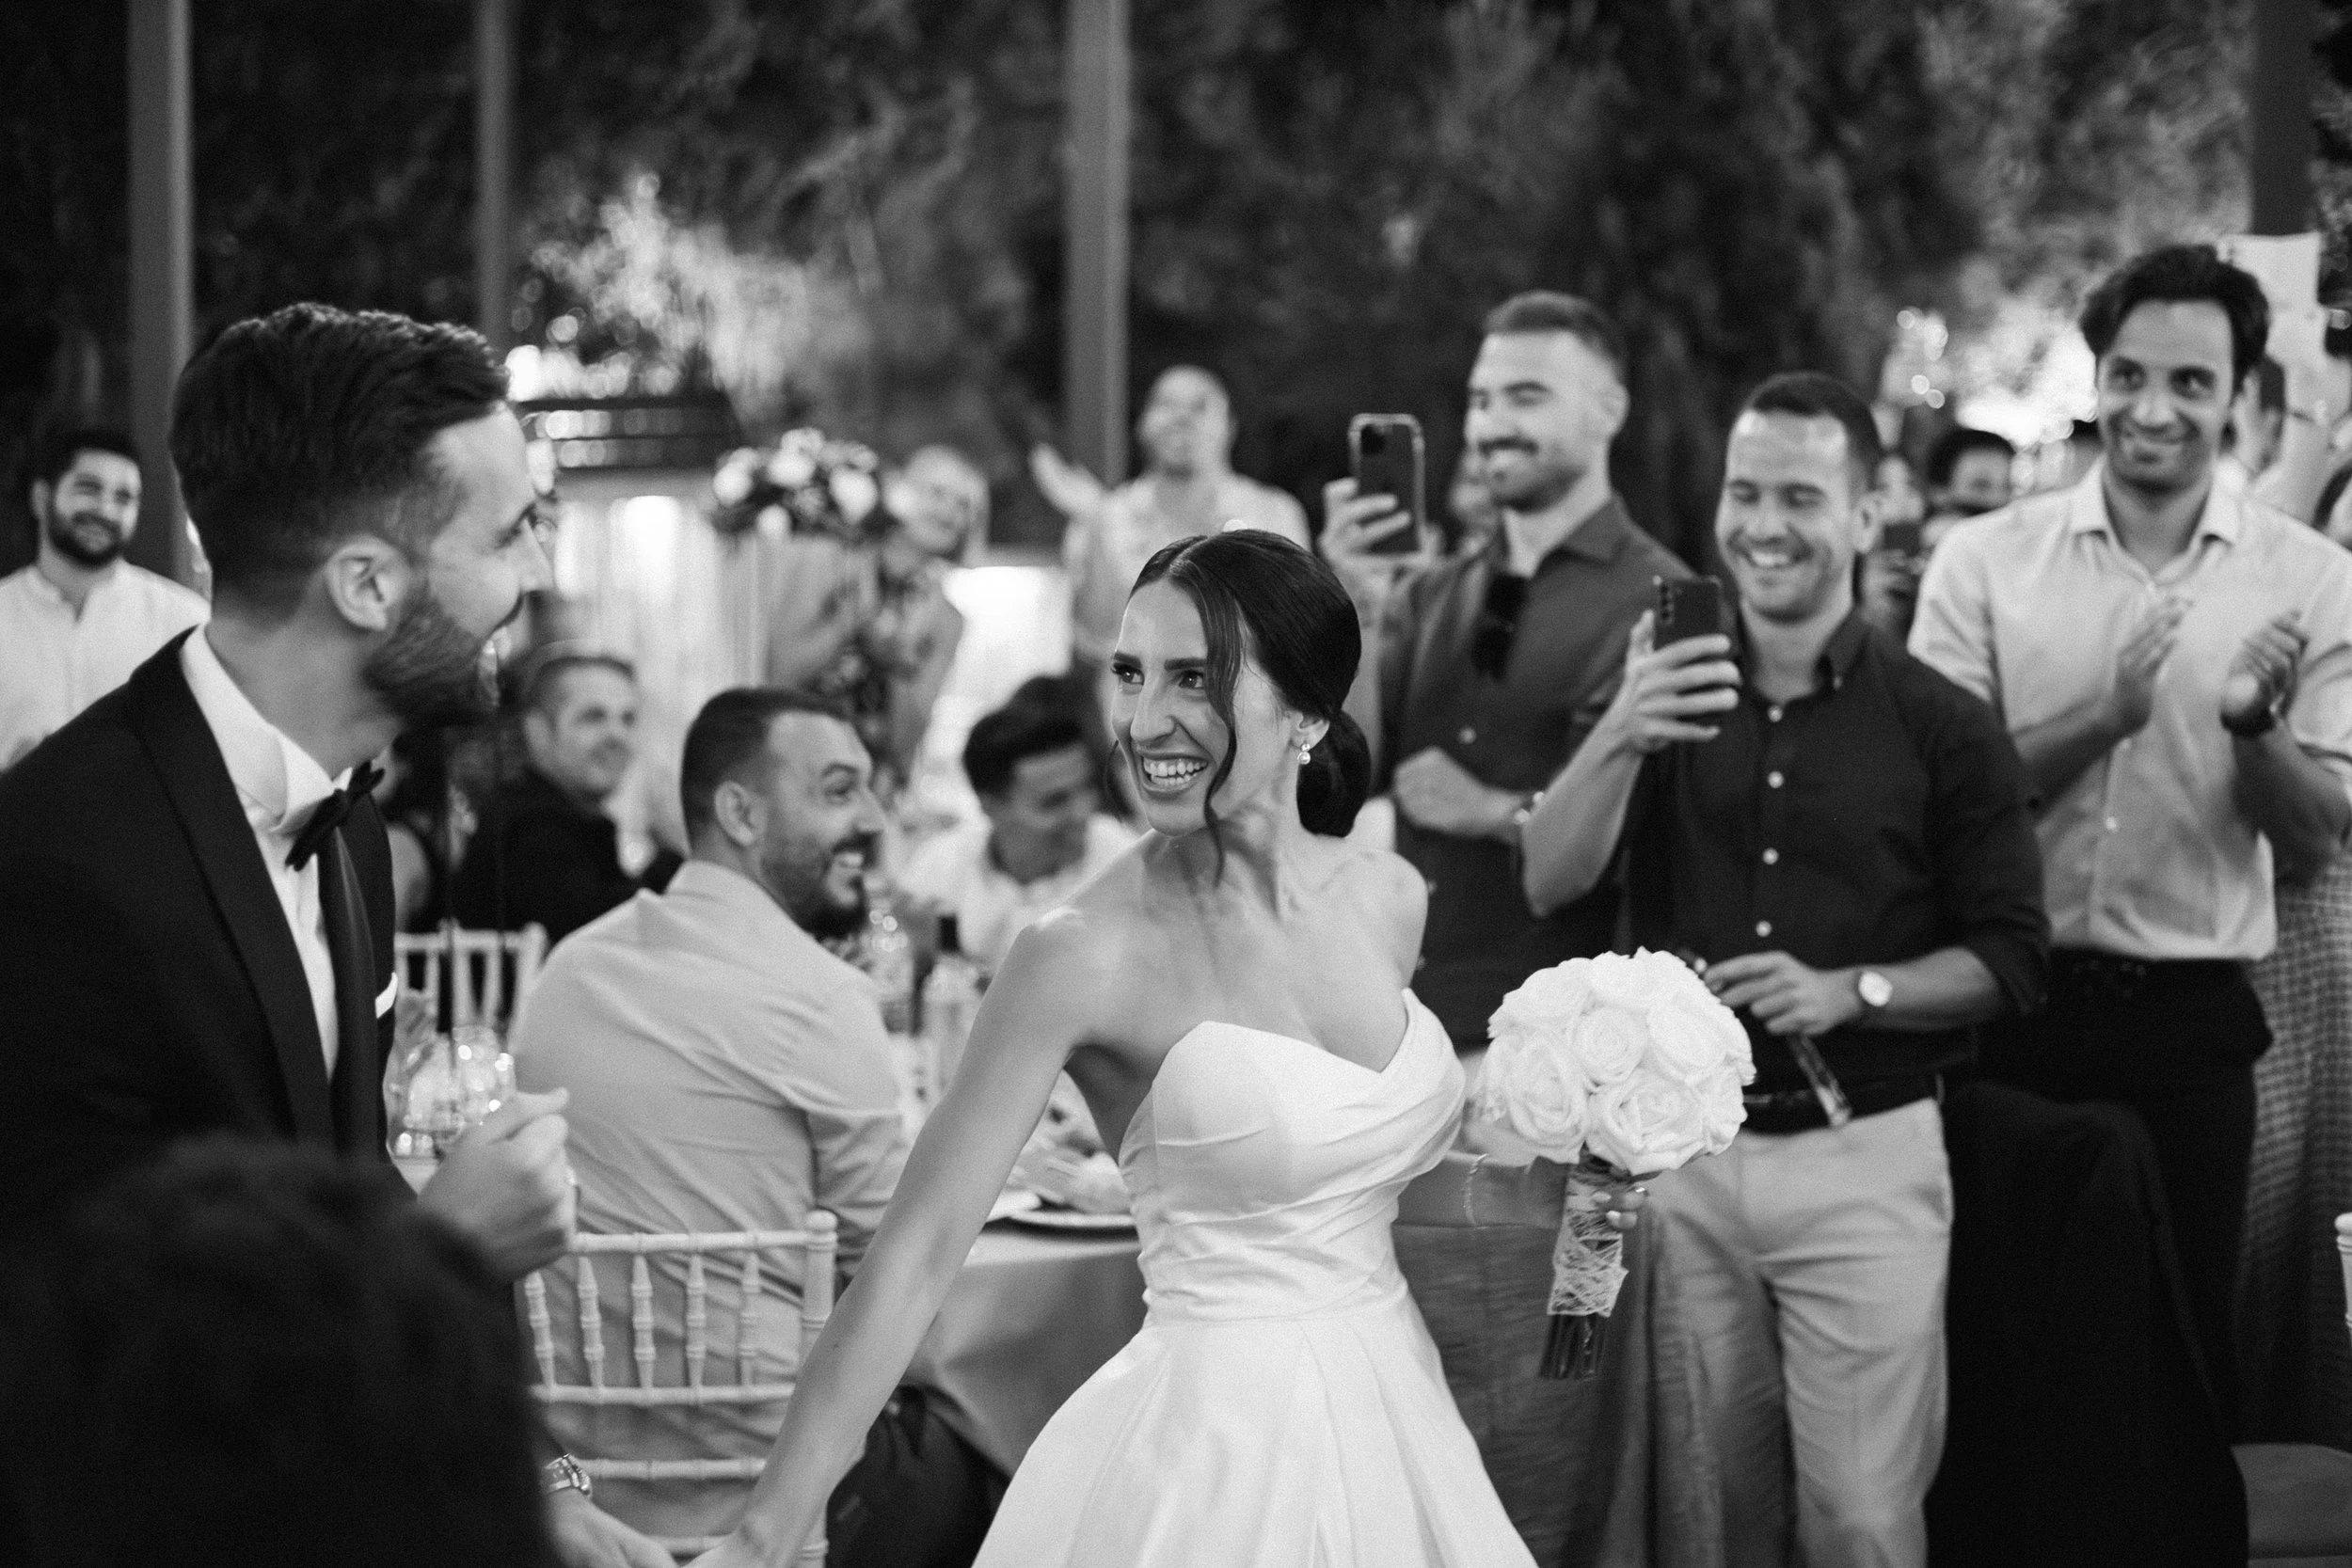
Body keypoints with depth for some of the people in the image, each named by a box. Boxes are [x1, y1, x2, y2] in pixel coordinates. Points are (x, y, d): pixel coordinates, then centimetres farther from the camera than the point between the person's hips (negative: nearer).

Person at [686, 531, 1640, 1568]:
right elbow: (913, 1259, -18)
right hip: (1218, 1453, -6)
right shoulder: (1085, 954, -16)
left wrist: (1517, 1197, 1)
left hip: (1395, 1424, 6)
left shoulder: (1386, 899, 1)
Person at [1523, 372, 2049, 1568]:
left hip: (1862, 1158, -2)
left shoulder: (1944, 727, -1)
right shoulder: (1661, 691, 6)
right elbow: (1551, 882, -7)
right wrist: (1619, 738, -24)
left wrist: (1850, 991, -16)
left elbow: (2009, 961, 0)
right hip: (1681, 1151, 2)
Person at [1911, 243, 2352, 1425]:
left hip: (2192, 1020, 0)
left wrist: (2253, 725, -20)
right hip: (2014, 1008, 0)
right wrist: (2103, 717, -19)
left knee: (2186, 1331, 7)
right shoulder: (1986, 563, -1)